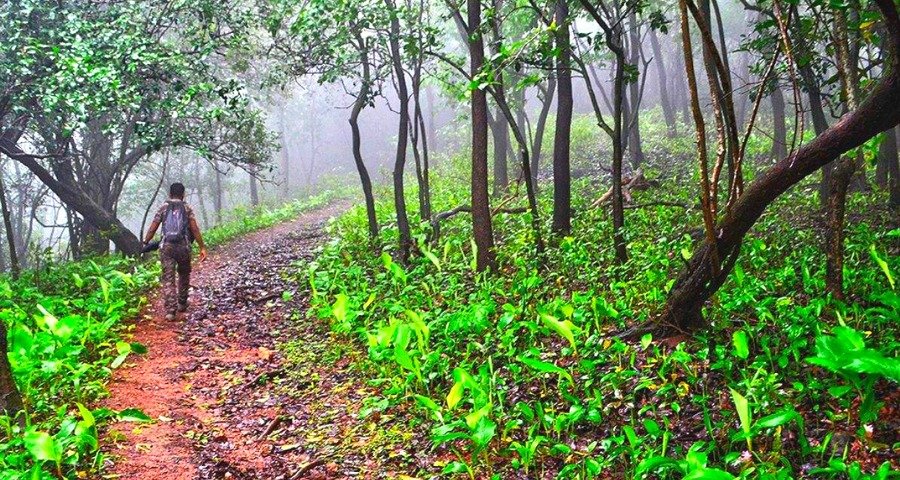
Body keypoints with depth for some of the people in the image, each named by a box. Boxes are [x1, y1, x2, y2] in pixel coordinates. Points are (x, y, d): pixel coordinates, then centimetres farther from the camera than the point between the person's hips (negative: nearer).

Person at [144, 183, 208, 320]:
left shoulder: (163, 208, 7)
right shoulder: (187, 208, 5)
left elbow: (153, 229, 3)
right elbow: (195, 229, -3)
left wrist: (145, 243, 16)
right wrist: (202, 247, -1)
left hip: (166, 247, 0)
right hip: (183, 247, 0)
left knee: (168, 278, -1)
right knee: (184, 275, 22)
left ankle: (170, 310, -10)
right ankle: (182, 304, 29)